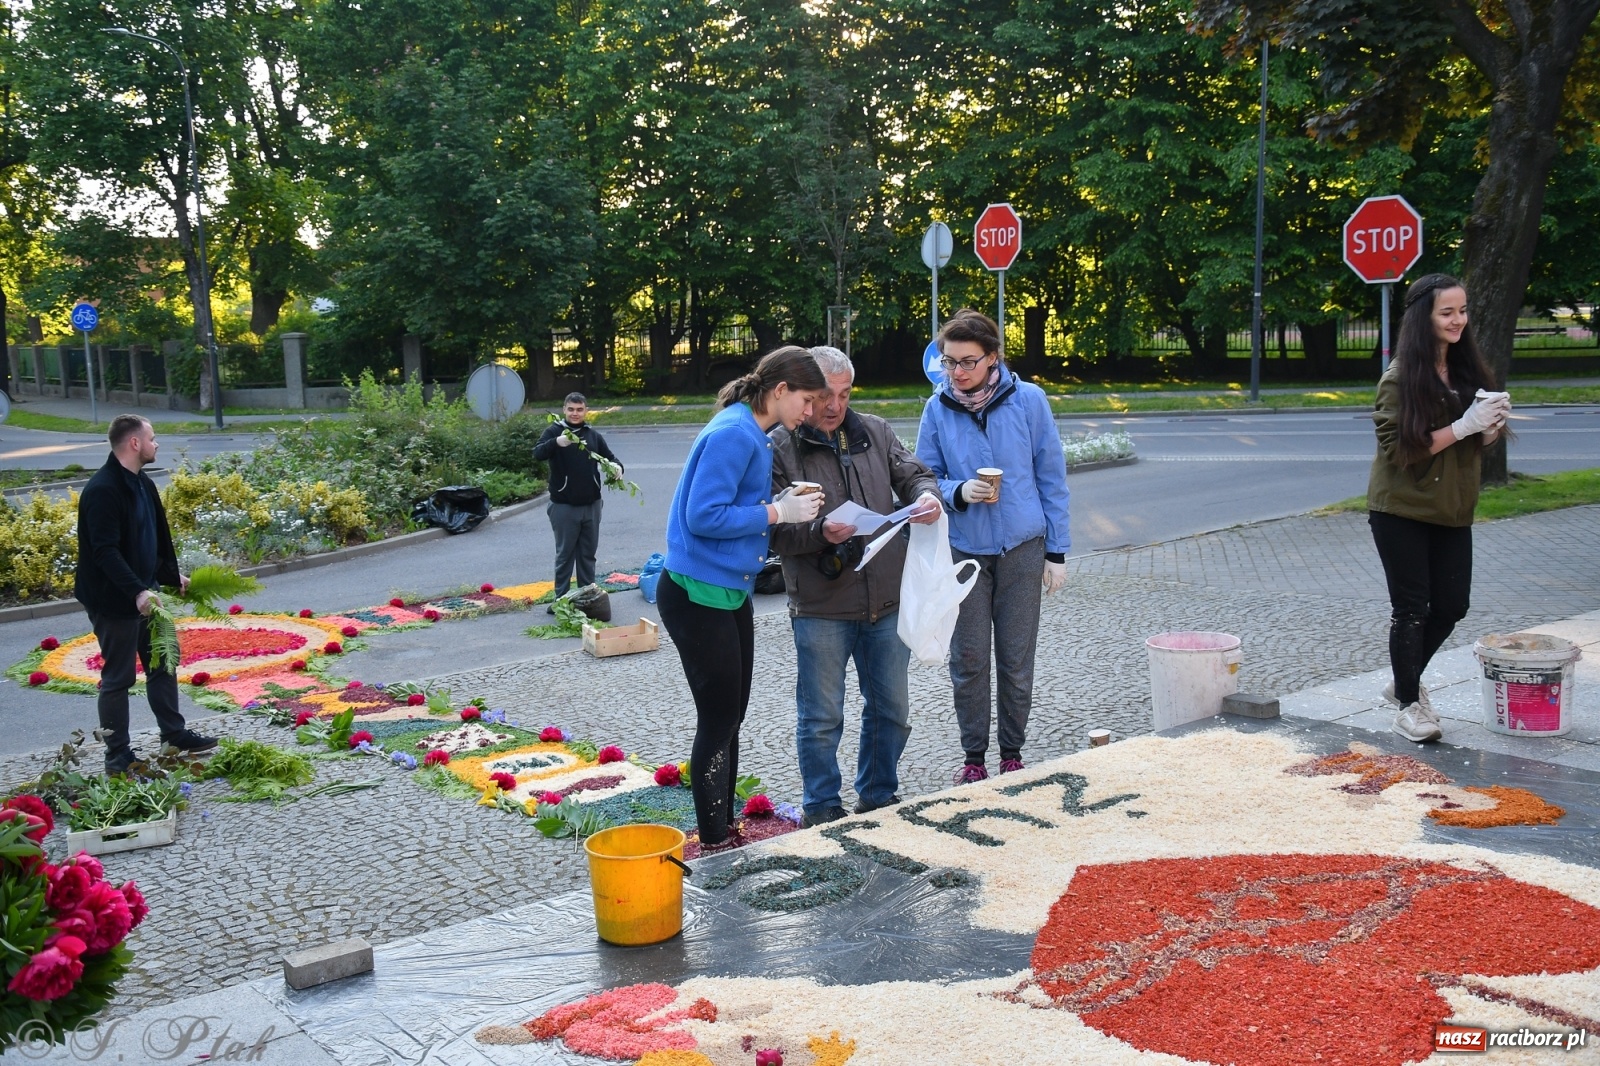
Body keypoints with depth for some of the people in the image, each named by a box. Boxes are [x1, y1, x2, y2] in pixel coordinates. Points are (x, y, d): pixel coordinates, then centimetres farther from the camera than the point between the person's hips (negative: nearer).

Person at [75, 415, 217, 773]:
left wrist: (172, 575, 20)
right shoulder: (102, 490, -21)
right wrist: (136, 591, -34)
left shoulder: (143, 484, 8)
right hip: (113, 600, -9)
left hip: (143, 594, 9)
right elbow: (105, 552, -28)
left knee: (162, 664, 17)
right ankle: (118, 755, 13)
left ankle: (175, 734, 30)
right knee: (118, 677, 1)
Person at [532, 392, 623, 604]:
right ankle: (561, 599, 11)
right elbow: (537, 453, -20)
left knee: (588, 553, 12)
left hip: (591, 504, 4)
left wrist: (617, 466, -12)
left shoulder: (593, 434, 8)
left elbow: (609, 457, 14)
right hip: (564, 506, -4)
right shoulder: (554, 431, -5)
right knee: (565, 554, 3)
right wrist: (556, 442, -42)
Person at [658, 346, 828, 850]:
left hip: (730, 590, 10)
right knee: (718, 720, -1)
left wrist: (781, 506, -1)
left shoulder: (752, 434, 11)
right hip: (699, 595, -10)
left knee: (730, 717, 17)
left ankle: (725, 831, 31)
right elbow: (703, 517, -25)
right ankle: (713, 844, 13)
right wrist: (776, 512, -19)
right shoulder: (733, 434, -19)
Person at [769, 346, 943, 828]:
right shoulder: (779, 447, -6)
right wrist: (820, 533, -28)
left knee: (891, 710, 16)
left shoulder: (874, 432, 8)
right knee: (821, 719, 7)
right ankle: (822, 811, 24)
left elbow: (913, 474, 11)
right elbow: (774, 532, -10)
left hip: (887, 601, 5)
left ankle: (878, 797, 35)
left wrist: (927, 495, -12)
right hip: (820, 610, -4)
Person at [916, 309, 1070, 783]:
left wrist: (1056, 552, 0)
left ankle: (1012, 755, 23)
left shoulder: (1029, 400, -5)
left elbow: (1051, 478, 1)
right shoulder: (938, 409, -2)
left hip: (1022, 548, -1)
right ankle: (974, 757, 20)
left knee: (1017, 659, 7)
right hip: (963, 549, 1)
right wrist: (959, 491, -17)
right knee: (968, 660, 4)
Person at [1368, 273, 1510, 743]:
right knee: (1411, 608, 2)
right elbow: (1398, 448, -18)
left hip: (1452, 510, 6)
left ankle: (1405, 682, 32)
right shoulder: (1400, 378, -14)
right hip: (1401, 510, -6)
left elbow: (1478, 437, 14)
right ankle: (1408, 704, 18)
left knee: (1452, 605, 10)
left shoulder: (1468, 369, 4)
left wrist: (1492, 425, -9)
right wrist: (1462, 426, -24)